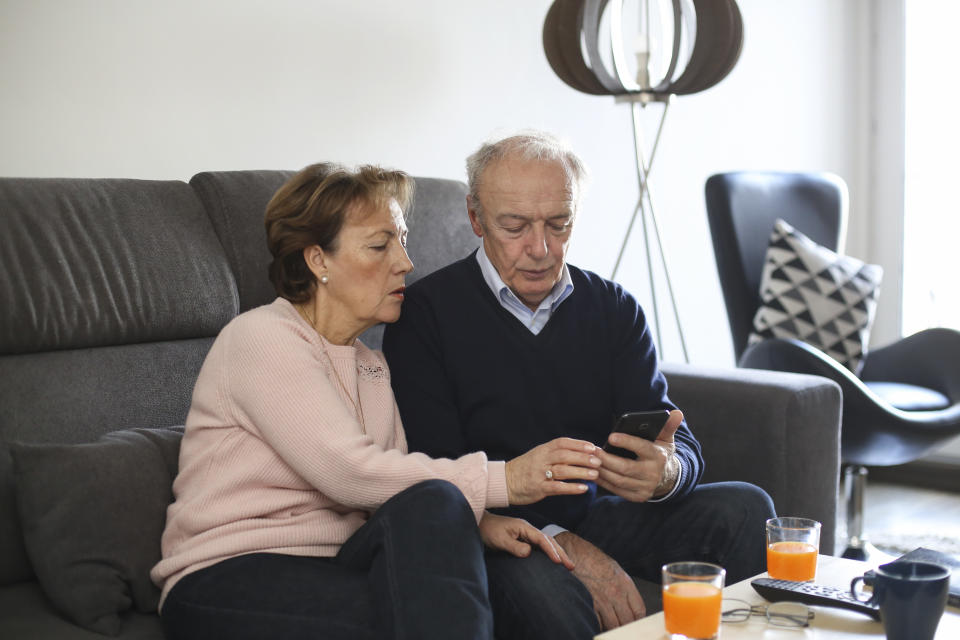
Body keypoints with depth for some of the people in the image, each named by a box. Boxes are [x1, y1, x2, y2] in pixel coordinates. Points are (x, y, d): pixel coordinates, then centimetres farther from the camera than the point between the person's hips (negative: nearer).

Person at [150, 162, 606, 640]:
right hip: (229, 576, -6)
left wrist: (476, 520, -13)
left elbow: (397, 486, 8)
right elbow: (350, 472, -20)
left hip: (335, 566, 7)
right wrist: (503, 479, -19)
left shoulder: (370, 364, 19)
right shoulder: (261, 337, -9)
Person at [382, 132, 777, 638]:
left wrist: (667, 472, -26)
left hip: (596, 518, 5)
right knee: (539, 587, -38)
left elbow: (680, 445, 1)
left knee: (744, 508, -14)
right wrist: (562, 543, -24)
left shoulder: (614, 308, 8)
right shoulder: (426, 312, -6)